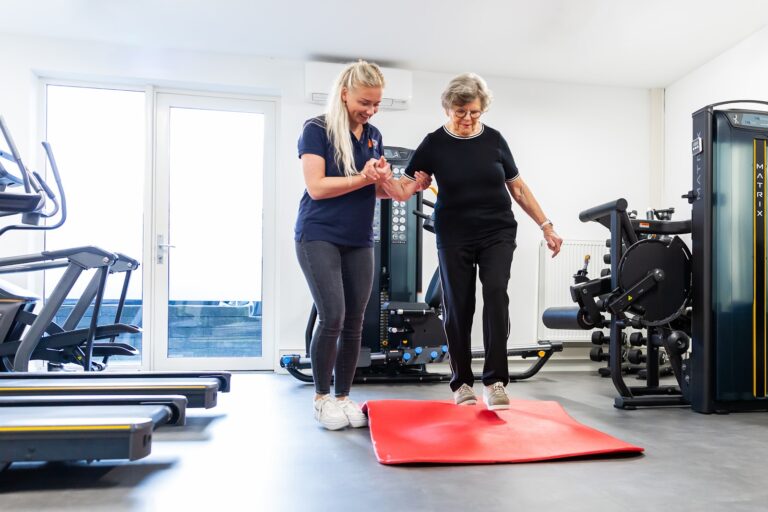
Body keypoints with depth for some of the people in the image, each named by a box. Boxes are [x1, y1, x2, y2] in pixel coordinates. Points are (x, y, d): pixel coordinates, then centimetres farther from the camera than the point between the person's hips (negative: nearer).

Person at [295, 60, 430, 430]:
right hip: (319, 237, -5)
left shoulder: (373, 135, 12)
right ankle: (321, 398, 9)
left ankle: (343, 397, 19)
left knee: (354, 322, 5)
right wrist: (363, 178, -20)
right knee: (332, 317, -11)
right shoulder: (316, 129, -5)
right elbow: (316, 187, -14)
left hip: (360, 241, 6)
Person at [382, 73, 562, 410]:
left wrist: (546, 226, 6)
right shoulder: (434, 144, -1)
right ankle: (461, 383, 17)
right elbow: (406, 186, -7)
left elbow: (518, 188, 9)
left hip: (497, 233, 1)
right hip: (454, 237, -1)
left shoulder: (494, 140, 4)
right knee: (457, 307, 1)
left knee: (496, 293, -17)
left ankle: (495, 380, -10)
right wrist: (394, 189, -31)